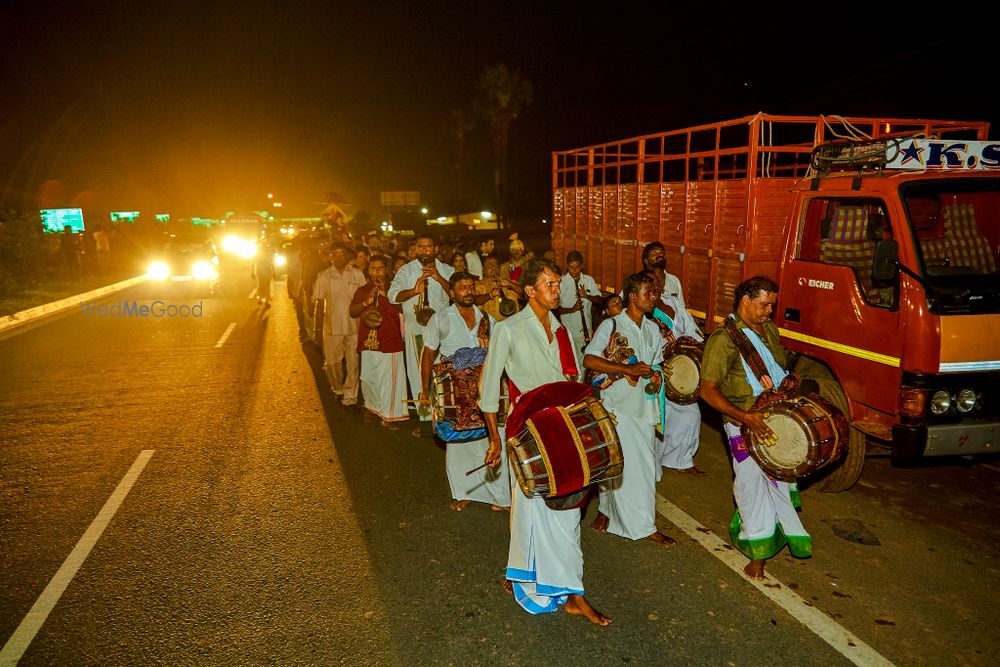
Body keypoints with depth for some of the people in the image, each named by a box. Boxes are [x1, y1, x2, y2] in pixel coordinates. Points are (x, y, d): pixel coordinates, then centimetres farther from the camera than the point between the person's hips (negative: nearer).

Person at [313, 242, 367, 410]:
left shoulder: (357, 274, 2)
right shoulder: (324, 276, 2)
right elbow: (320, 304, 4)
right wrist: (317, 328, 1)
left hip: (354, 325, 0)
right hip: (332, 326, 0)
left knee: (353, 363, 0)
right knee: (332, 362, 8)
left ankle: (350, 398, 11)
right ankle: (338, 390, 34)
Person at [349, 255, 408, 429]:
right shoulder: (362, 290, 14)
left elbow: (398, 310, -9)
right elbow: (352, 312, 5)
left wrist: (385, 294, -18)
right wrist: (366, 302, -11)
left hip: (390, 340, -3)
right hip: (368, 341, 4)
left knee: (390, 379, -6)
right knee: (368, 377, 10)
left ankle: (389, 416, 0)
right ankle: (371, 406, 30)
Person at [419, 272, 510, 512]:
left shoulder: (488, 320, 10)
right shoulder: (440, 319, 4)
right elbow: (428, 355, 6)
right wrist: (425, 389, 3)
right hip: (454, 391, -1)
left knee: (491, 439, -3)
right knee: (458, 442, 6)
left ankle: (499, 495, 7)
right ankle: (464, 493, 21)